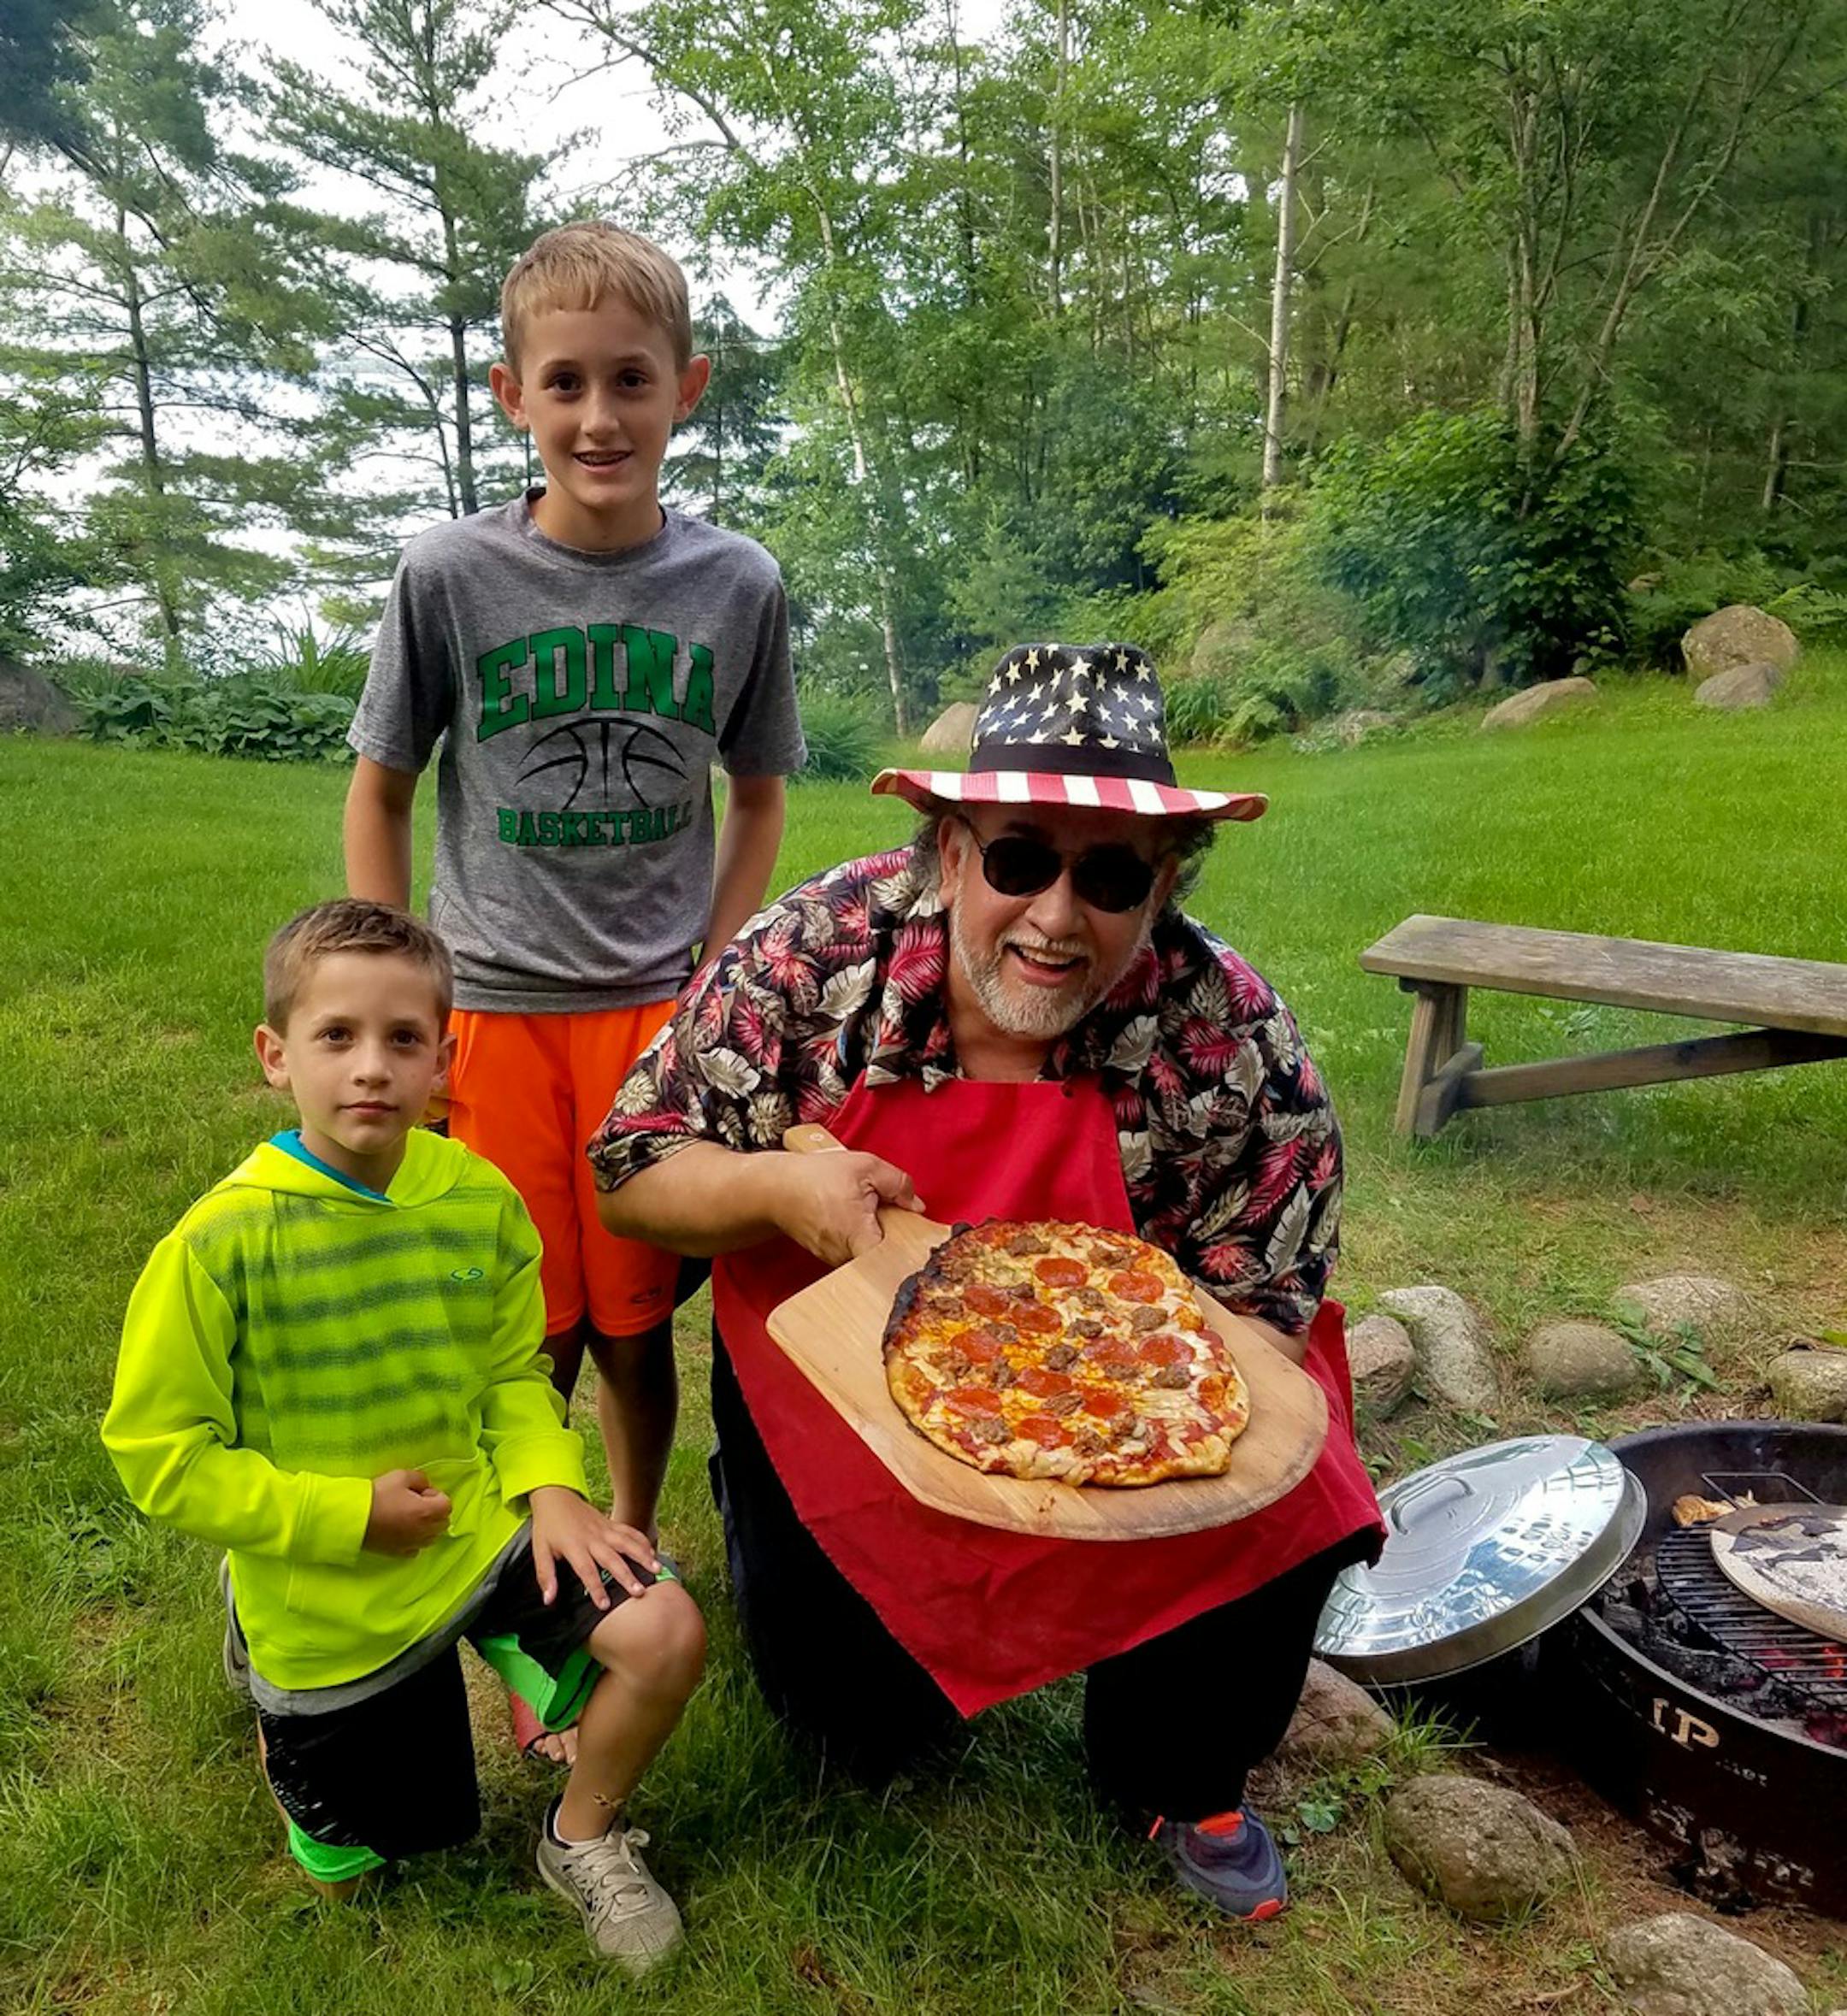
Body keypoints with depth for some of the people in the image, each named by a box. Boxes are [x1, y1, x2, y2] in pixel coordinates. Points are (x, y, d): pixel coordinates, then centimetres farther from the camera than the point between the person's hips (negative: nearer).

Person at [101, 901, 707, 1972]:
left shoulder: (481, 1201, -11)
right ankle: (282, 1693, 46)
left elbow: (515, 1369, 1)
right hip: (329, 1600, -2)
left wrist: (550, 1482, -16)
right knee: (361, 1865, 17)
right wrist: (341, 1516, -20)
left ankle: (583, 1838, 10)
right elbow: (160, 1452, -15)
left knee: (665, 1634, -20)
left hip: (478, 1526, 2)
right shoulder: (221, 1241, -22)